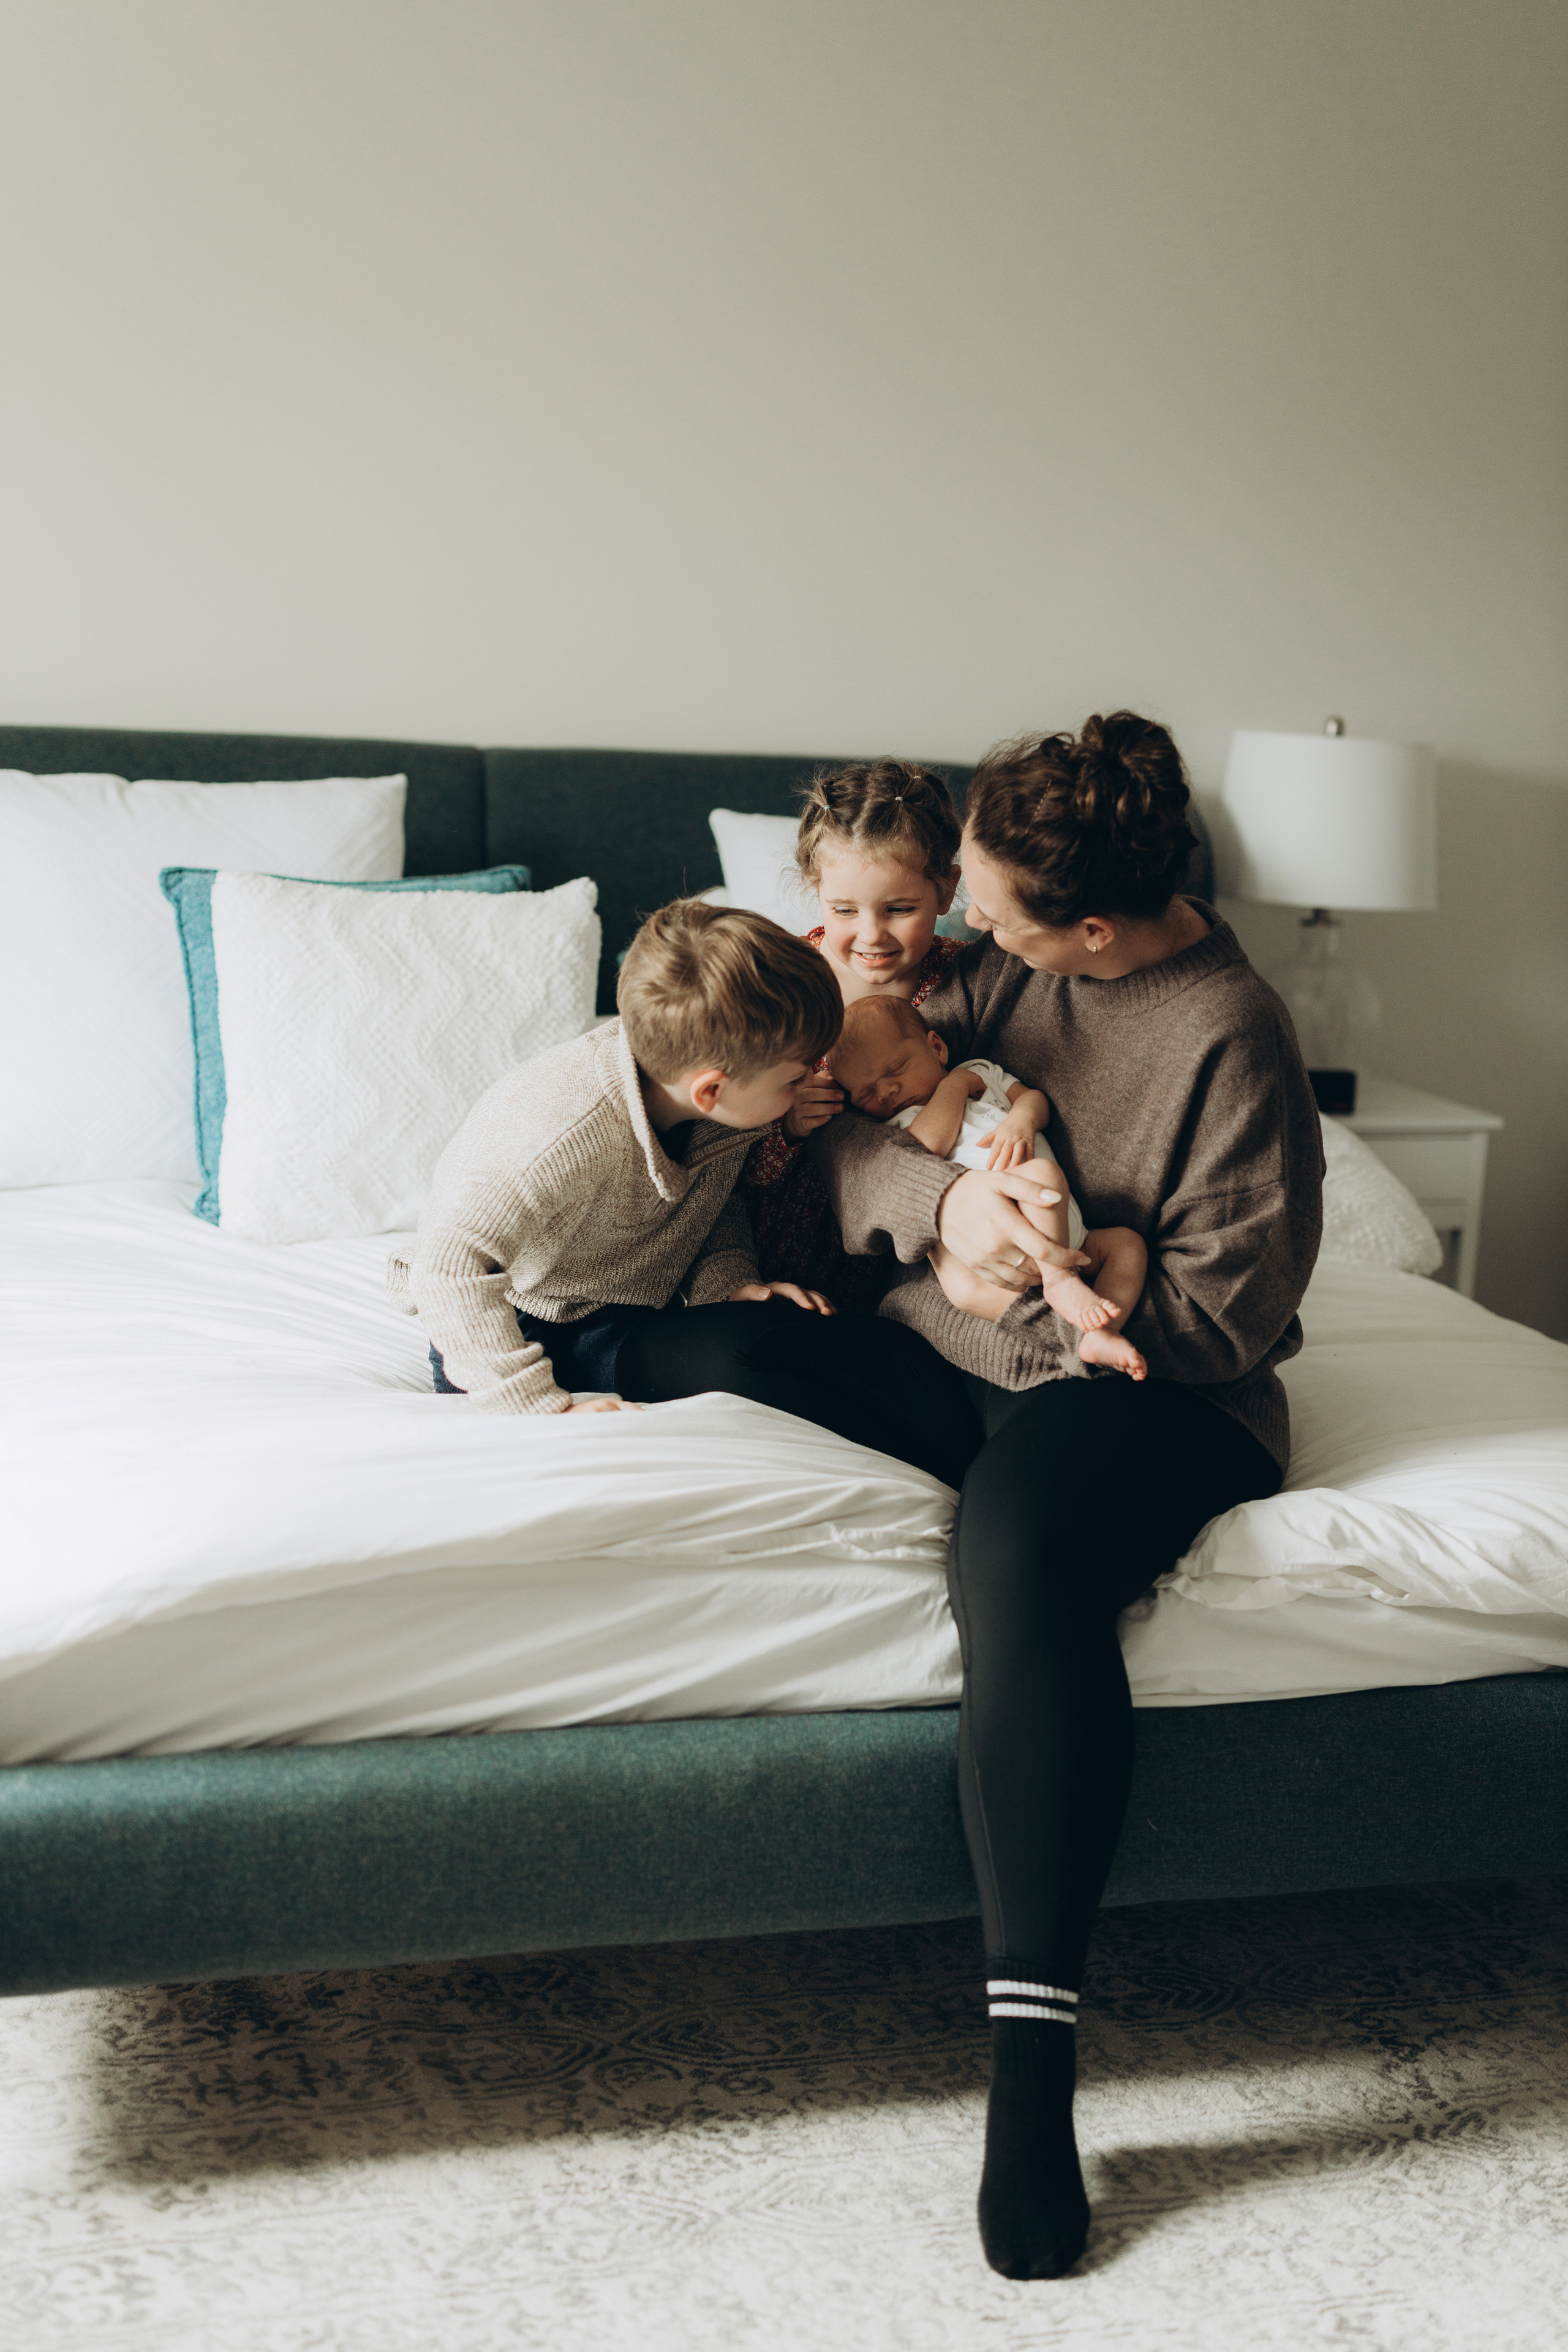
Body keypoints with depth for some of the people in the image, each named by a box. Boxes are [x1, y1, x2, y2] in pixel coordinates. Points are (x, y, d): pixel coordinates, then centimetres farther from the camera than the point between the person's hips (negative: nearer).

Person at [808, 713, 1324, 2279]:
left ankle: (1031, 2055, -36)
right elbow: (838, 1114, -2)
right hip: (950, 1350, 6)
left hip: (1147, 1393, -6)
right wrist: (938, 1198, -21)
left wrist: (1047, 1282, -20)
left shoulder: (1232, 1037, -15)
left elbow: (1226, 1311, -14)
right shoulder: (1002, 970, 3)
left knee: (1017, 1550, -40)